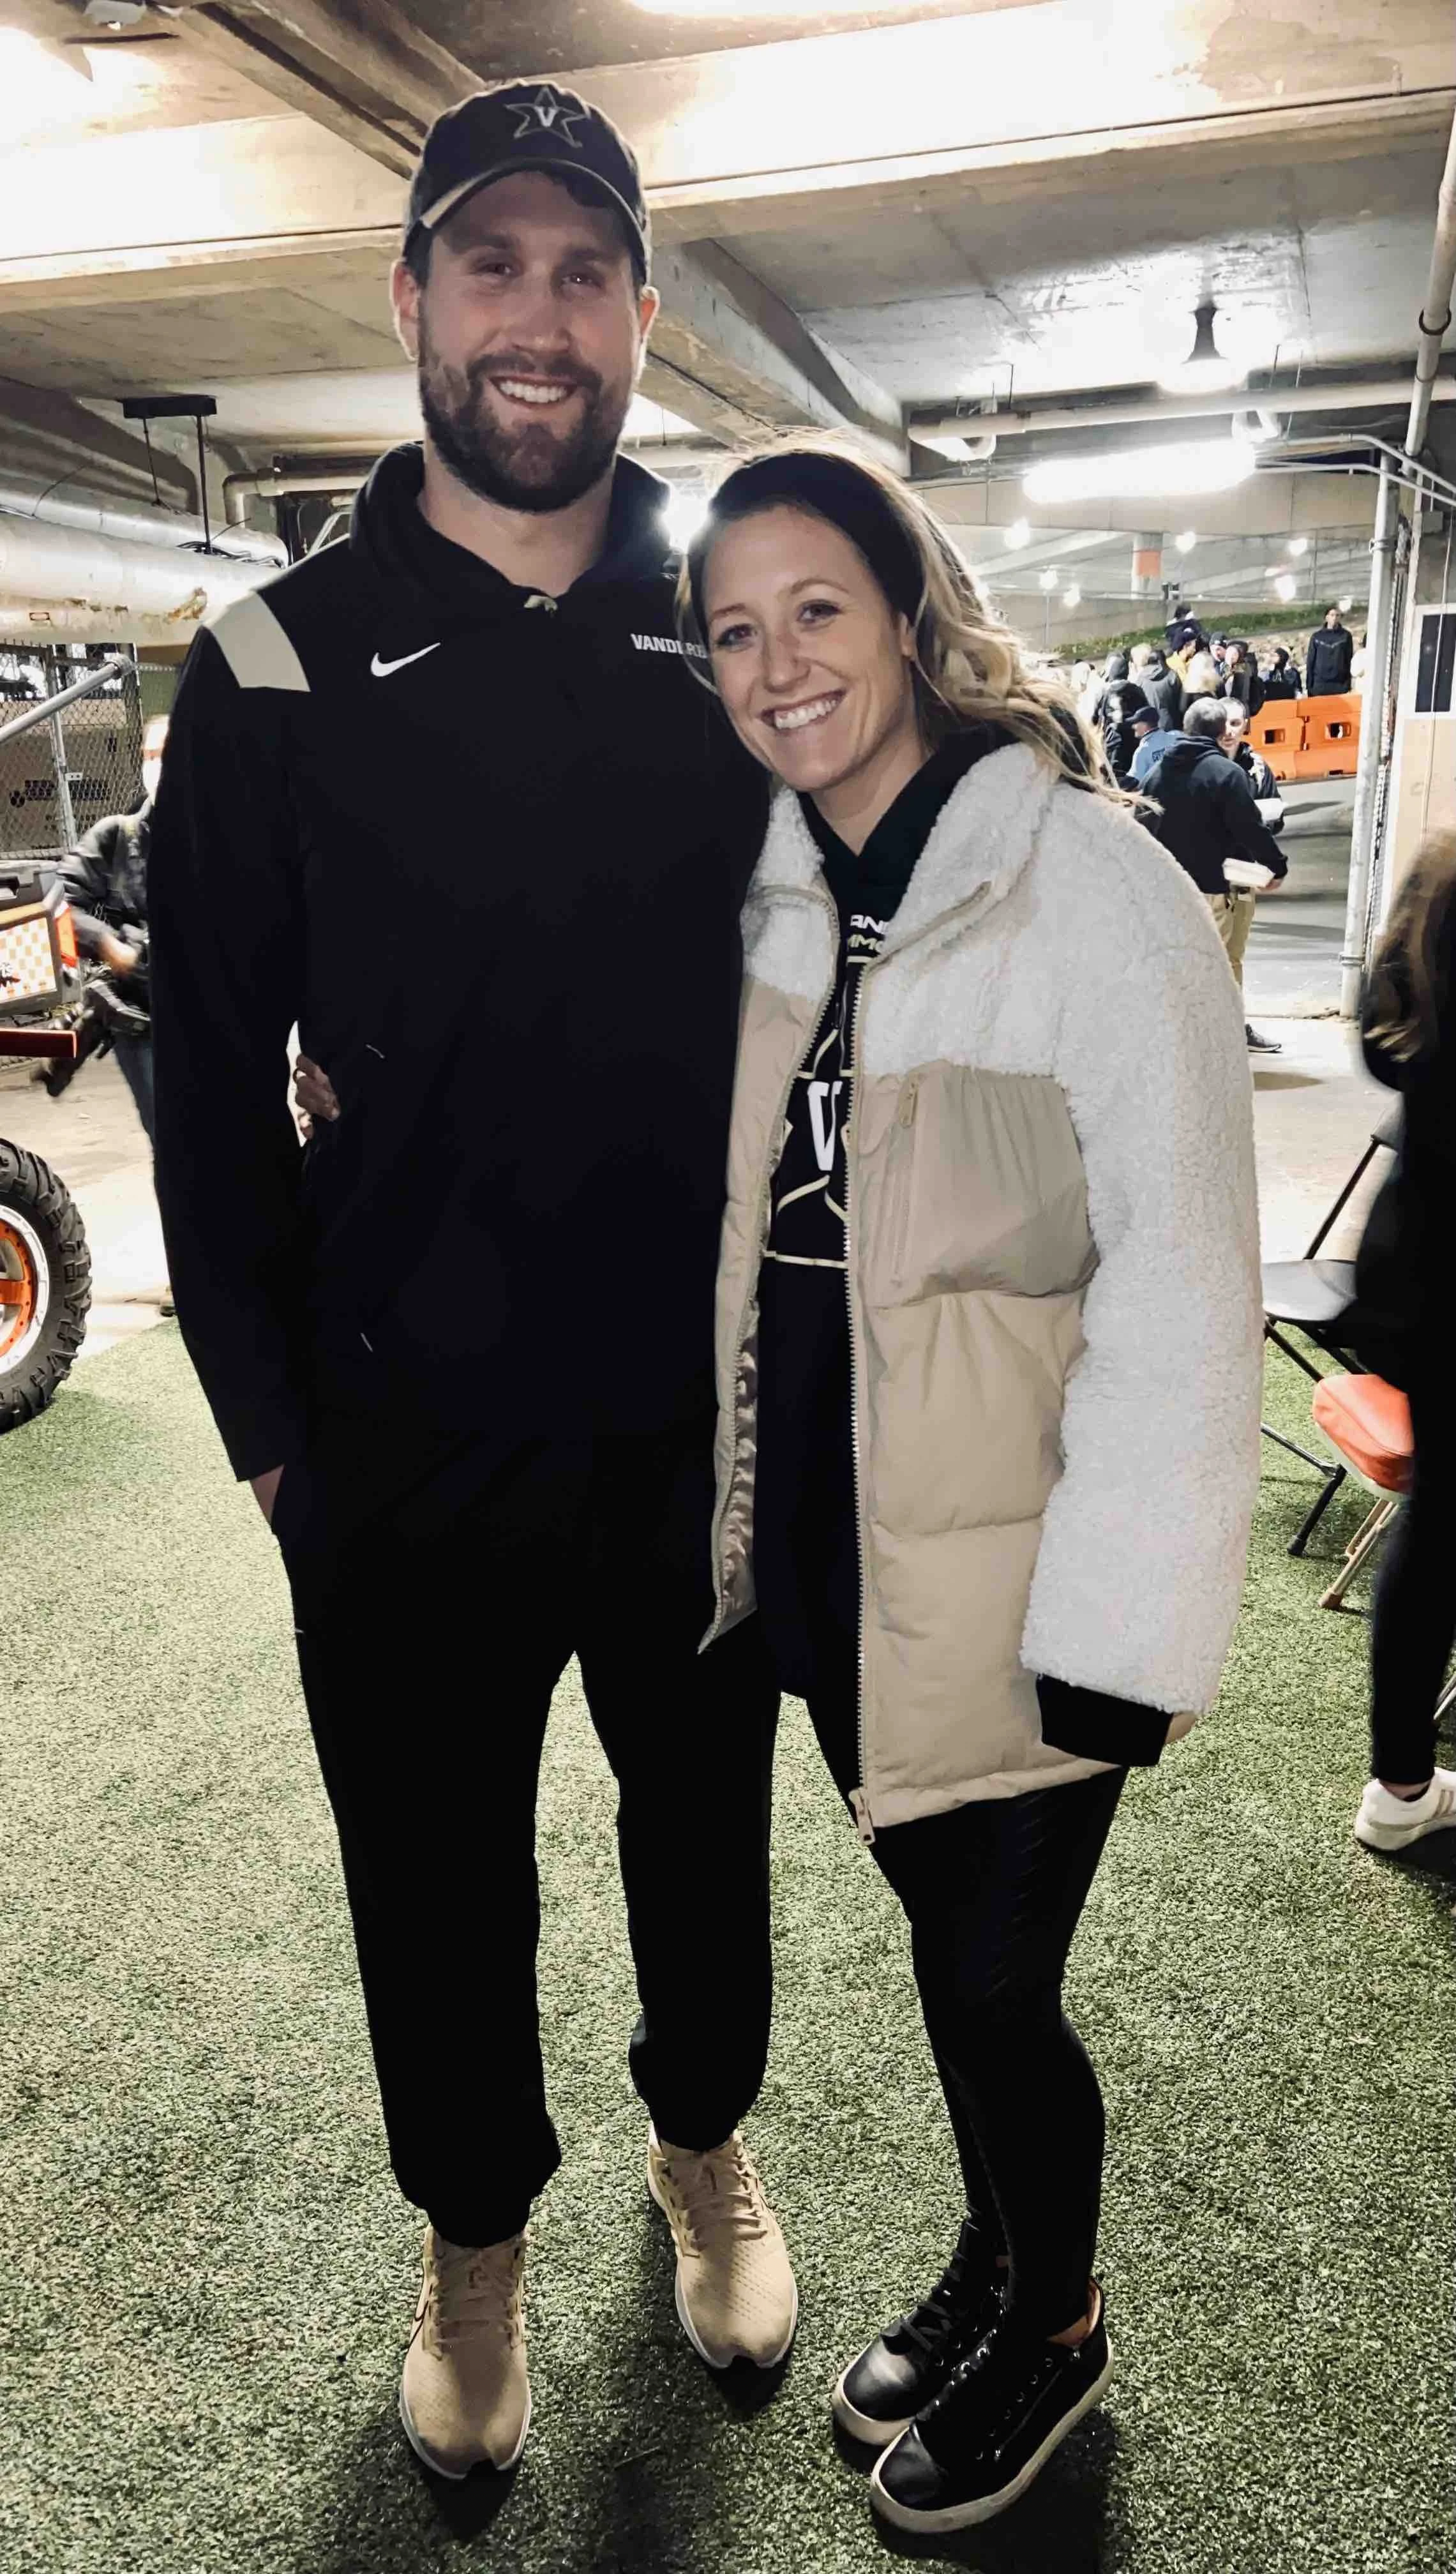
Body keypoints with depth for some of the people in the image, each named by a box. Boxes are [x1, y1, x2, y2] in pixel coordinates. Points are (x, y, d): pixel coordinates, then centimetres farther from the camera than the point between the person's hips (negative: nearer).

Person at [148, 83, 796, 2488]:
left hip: (710, 1415, 2)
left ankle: (707, 2143, 50)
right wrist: (270, 1423, -4)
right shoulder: (281, 667, -3)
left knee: (706, 1817, 21)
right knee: (438, 1865, 16)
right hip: (407, 1437, -1)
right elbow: (212, 1078, -2)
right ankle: (476, 2231, 44)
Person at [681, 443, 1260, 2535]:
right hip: (817, 1523, 6)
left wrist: (1129, 1626, -16)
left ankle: (1057, 2325, 39)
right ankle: (993, 2264, 47)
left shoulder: (1092, 888, -16)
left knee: (991, 1976, 9)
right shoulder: (774, 894, 4)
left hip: (998, 1559, -5)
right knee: (944, 1937, 21)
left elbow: (1182, 1283, -17)